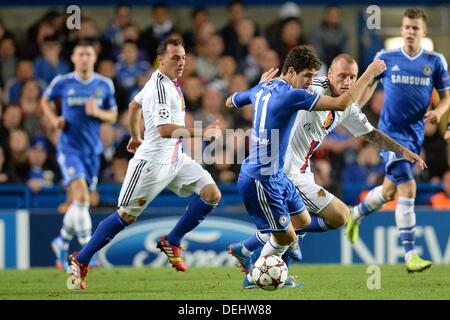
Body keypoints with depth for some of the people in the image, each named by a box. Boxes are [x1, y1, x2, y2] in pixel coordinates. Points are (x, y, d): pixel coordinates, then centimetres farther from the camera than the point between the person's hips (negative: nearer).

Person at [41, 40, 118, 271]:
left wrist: (98, 113, -11)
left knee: (79, 203, 11)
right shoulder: (62, 83, -3)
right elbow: (45, 101, 16)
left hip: (93, 150, 4)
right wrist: (54, 120, -2)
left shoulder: (105, 85, 3)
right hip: (69, 148, -4)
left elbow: (113, 115, 10)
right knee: (81, 196, -20)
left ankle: (62, 243, 33)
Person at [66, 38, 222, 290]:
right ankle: (80, 261, 10)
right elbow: (165, 129, -29)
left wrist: (135, 137, 37)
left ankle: (171, 242, 8)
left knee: (211, 194, -5)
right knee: (126, 216, -3)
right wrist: (202, 133, -27)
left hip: (175, 158, 9)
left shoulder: (169, 83, 11)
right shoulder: (159, 87, -19)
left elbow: (135, 105, 27)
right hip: (152, 161, -9)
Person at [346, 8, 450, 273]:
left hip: (416, 134, 4)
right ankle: (410, 255, -18)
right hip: (391, 132, -4)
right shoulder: (386, 59, -2)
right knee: (408, 187, -18)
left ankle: (356, 215, 48)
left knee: (390, 190, 17)